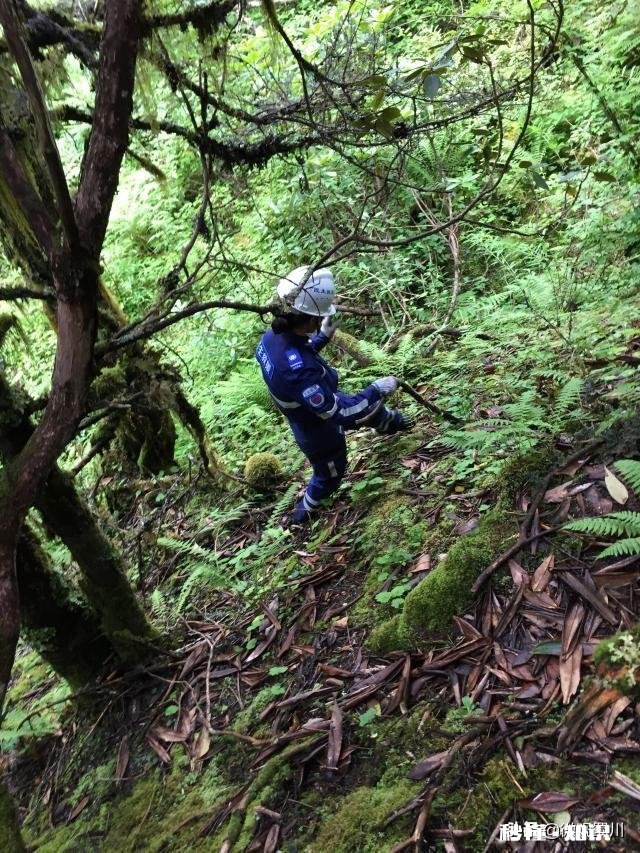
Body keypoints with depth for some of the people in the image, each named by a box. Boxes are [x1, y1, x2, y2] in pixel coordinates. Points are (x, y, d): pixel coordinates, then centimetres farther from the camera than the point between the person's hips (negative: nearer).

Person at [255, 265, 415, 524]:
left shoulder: (273, 336, -20)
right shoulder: (300, 369, -47)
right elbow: (338, 414, -39)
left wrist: (322, 337, 1)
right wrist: (375, 390, -29)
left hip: (311, 410, 7)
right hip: (319, 433, -7)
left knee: (368, 406, 30)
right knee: (329, 476, 26)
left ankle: (388, 422, 63)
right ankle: (303, 513, 54)